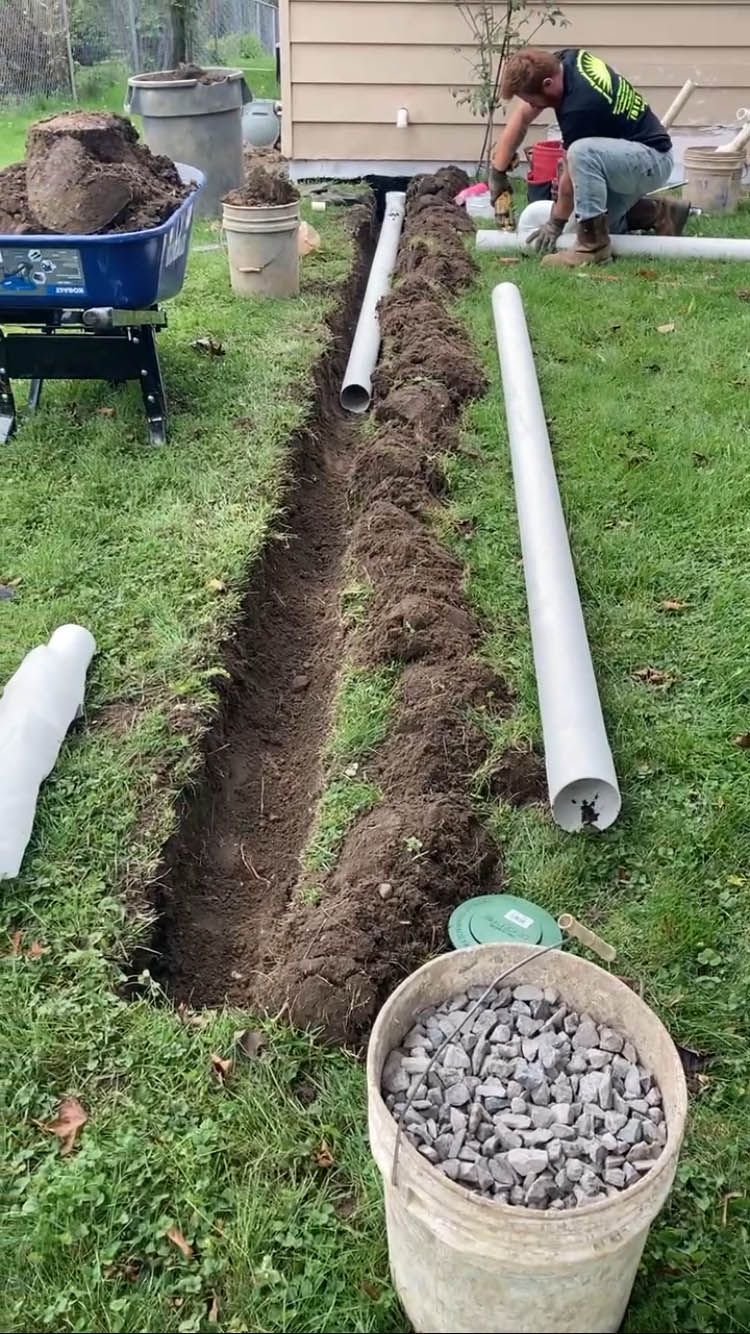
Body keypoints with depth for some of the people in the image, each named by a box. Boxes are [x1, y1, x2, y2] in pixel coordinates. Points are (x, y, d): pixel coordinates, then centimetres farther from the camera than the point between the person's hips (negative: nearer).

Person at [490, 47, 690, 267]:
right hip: (626, 159, 10)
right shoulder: (564, 60, -6)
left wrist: (555, 223, -5)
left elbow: (575, 168, -18)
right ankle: (658, 213, 21)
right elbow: (522, 117, 3)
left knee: (582, 152, -37)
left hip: (653, 160, -10)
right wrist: (498, 171, 2)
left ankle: (594, 247, -23)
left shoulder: (579, 106, -30)